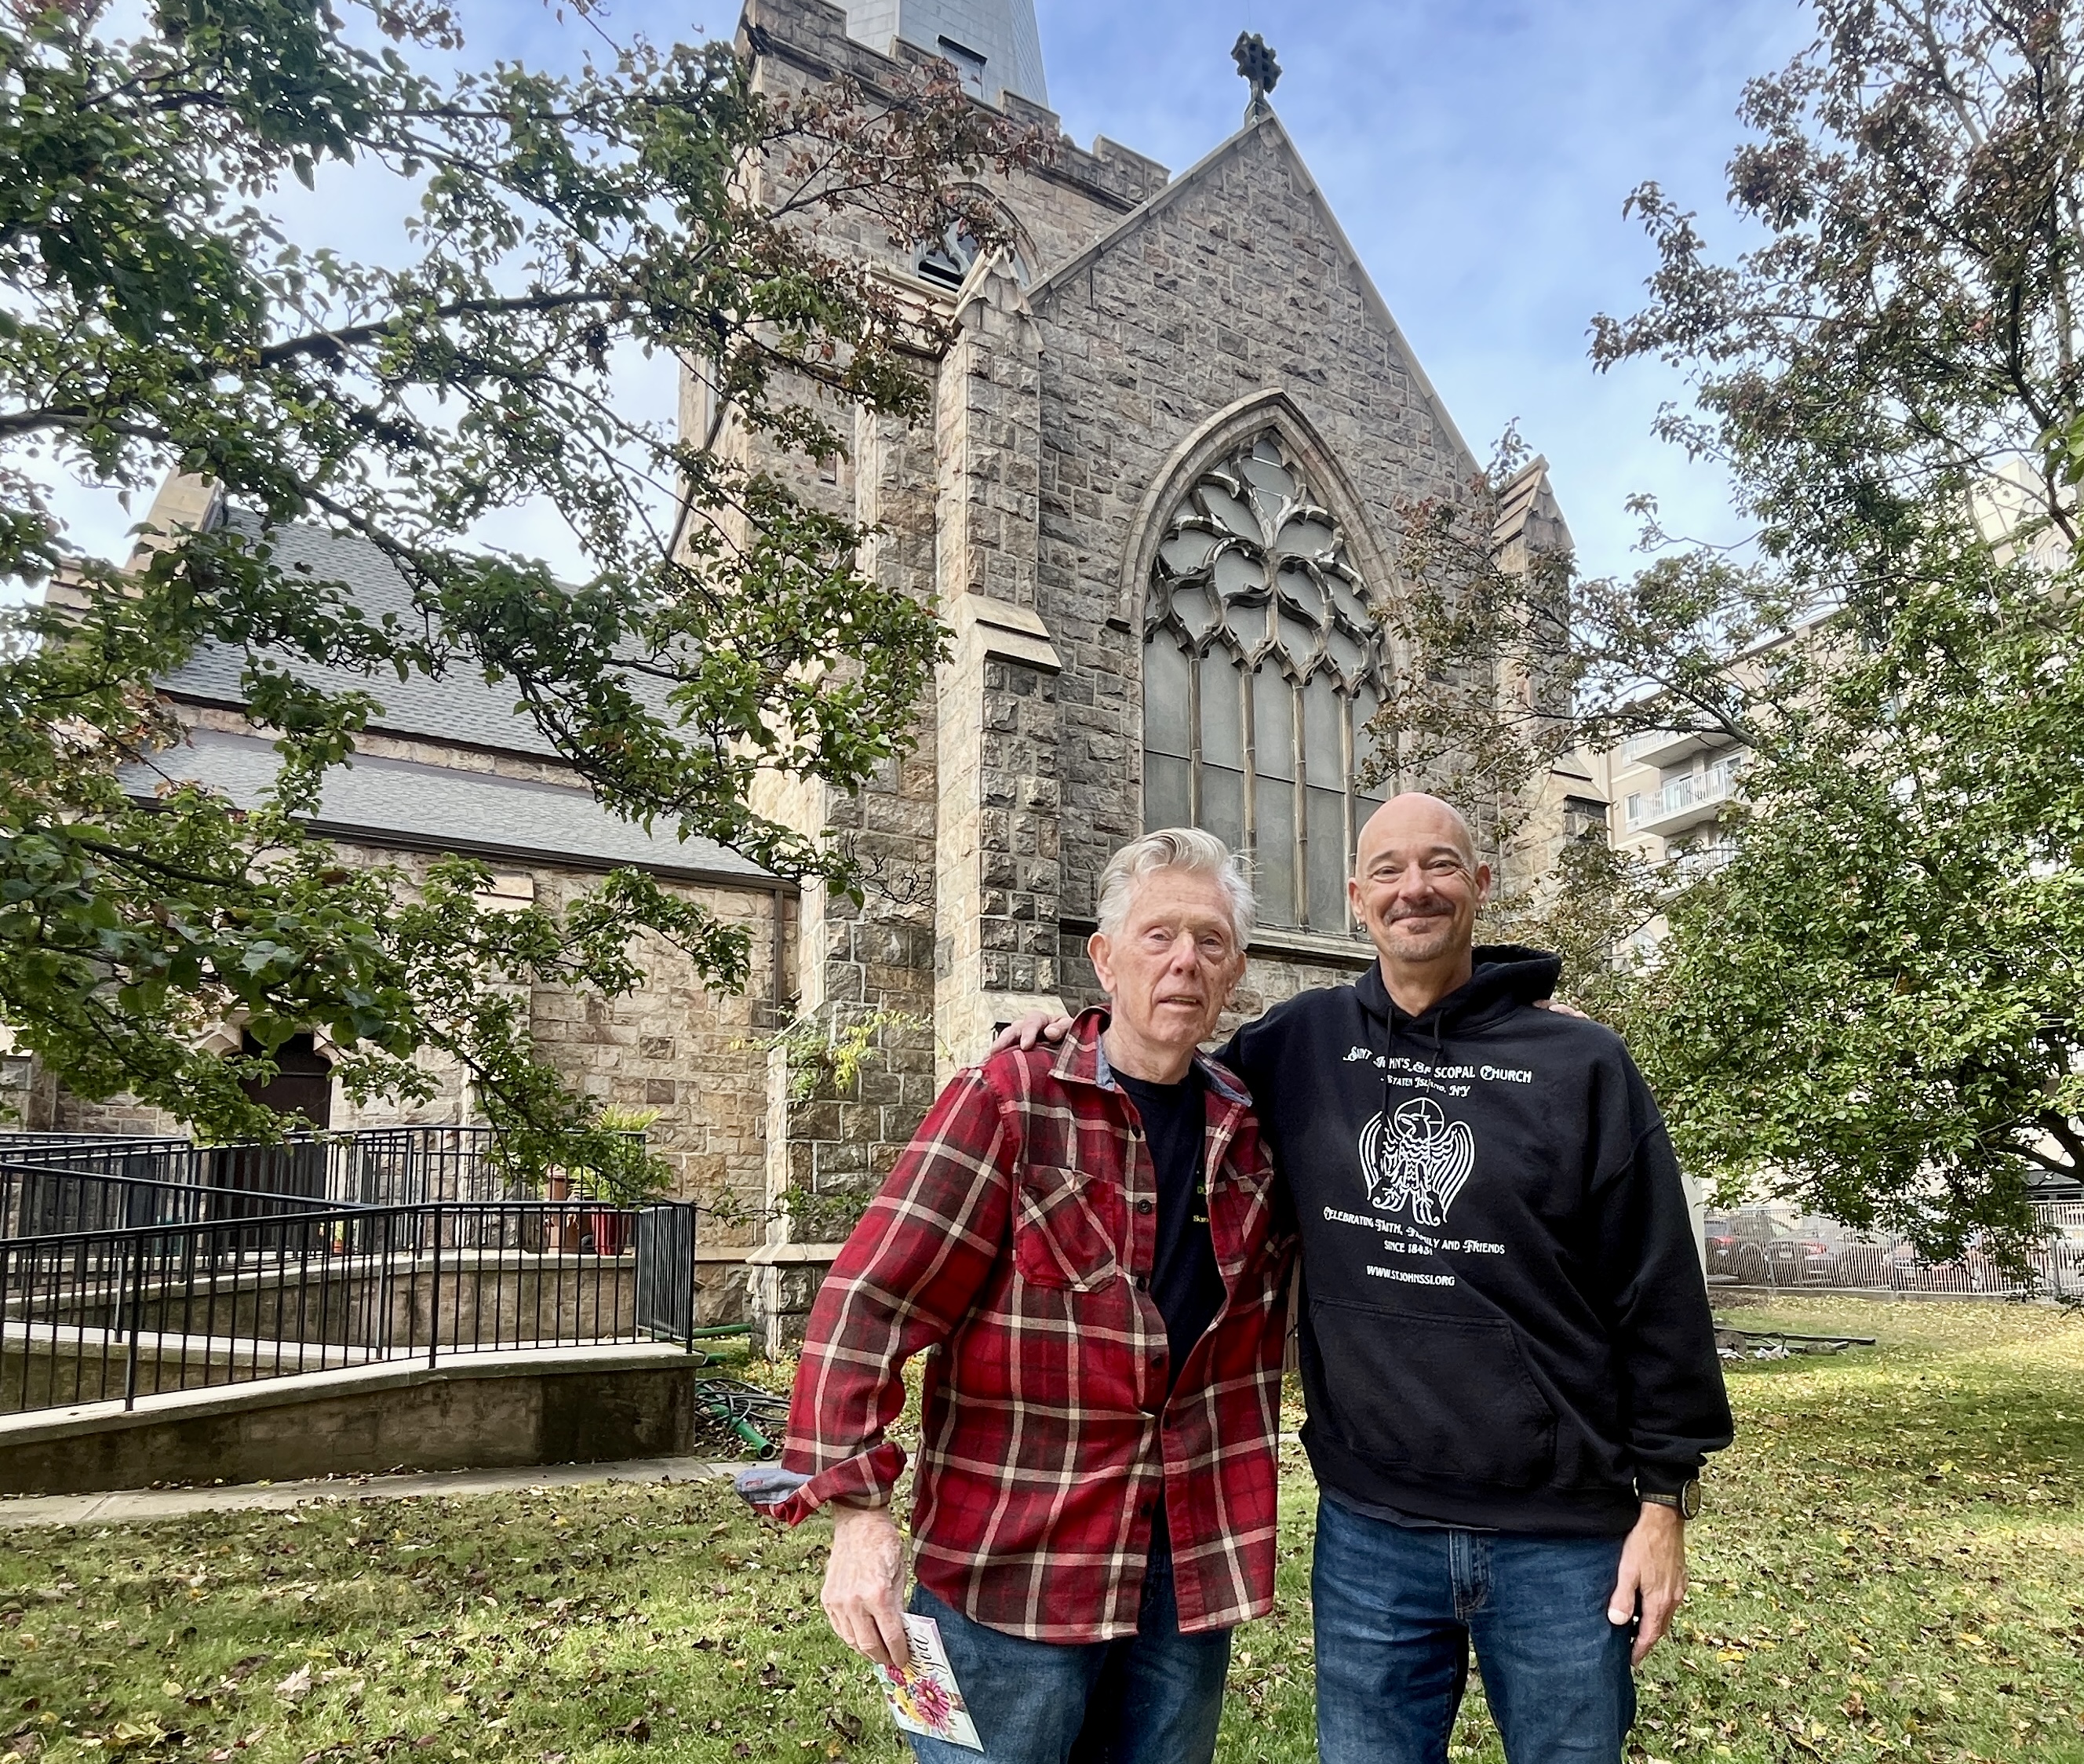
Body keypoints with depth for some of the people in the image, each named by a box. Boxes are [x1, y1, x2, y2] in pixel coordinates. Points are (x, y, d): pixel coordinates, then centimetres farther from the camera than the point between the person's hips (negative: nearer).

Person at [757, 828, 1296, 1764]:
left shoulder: (1253, 1132, 3)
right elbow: (867, 1308, -14)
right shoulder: (1006, 1101, -11)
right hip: (1011, 1565, -4)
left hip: (1192, 1569, 5)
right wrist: (858, 1511, -20)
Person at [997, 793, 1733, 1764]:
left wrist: (1664, 1499, -2)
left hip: (1561, 1539, -1)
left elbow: (1658, 1293, -3)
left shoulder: (1583, 1065, -5)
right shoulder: (1303, 1042, 0)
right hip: (1367, 1530, 2)